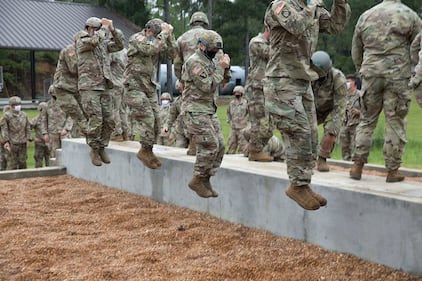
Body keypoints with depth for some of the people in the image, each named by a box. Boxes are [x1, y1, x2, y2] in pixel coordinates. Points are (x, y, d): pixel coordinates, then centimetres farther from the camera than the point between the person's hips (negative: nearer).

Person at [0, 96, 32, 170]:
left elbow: (28, 127, 15)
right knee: (12, 163, -2)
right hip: (12, 143, -4)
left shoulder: (24, 115, 11)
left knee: (23, 161, 8)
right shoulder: (6, 115, -3)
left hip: (23, 143, 4)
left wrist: (28, 139, 7)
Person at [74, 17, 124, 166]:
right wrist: (104, 28, -7)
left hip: (104, 87, 6)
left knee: (109, 120, 2)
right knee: (96, 120, -11)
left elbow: (120, 45, 7)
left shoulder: (104, 43, 16)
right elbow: (93, 41, -20)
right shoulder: (82, 41, 0)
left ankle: (102, 147, 16)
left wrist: (113, 29, -2)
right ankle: (94, 150, 5)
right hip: (89, 87, -5)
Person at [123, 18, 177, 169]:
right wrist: (164, 32, -19)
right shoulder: (136, 38, -10)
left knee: (155, 120, 4)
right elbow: (151, 49, -28)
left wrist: (170, 35, -5)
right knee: (147, 117, -16)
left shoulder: (157, 41, 11)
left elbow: (171, 54, 3)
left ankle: (148, 151, 17)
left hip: (149, 87, 7)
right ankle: (145, 151, -3)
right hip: (134, 87, -7)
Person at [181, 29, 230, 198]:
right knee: (210, 146, -13)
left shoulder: (211, 61, 16)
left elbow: (221, 81, 19)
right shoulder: (194, 62, -14)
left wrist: (224, 66, 5)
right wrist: (220, 68, -15)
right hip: (196, 111, -9)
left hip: (210, 111, 9)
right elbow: (207, 86, -20)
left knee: (219, 145, 5)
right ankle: (197, 180, 0)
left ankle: (205, 180, 14)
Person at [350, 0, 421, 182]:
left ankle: (357, 165, 10)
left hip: (370, 74, 3)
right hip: (398, 75, -3)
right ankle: (393, 170, 8)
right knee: (395, 123, 4)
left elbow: (356, 51, 14)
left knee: (367, 120, 12)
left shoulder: (365, 16, 9)